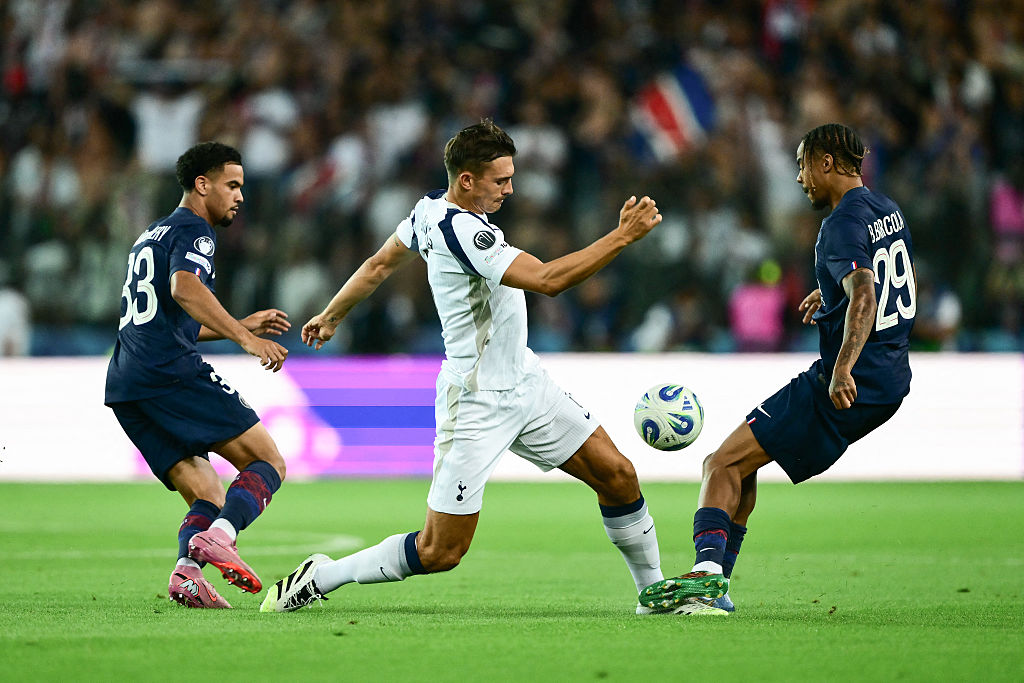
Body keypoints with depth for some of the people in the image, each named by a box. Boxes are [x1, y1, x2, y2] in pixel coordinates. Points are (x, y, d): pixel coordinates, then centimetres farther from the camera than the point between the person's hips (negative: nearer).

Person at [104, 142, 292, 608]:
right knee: (268, 463, -7)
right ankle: (218, 538, -32)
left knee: (209, 499, 5)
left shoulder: (152, 235, 32)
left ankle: (187, 571, -23)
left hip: (123, 386, 9)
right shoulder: (192, 229, 2)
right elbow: (185, 287, -19)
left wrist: (240, 325, 42)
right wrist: (245, 338, -24)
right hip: (172, 373, -9)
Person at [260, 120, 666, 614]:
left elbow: (379, 264, 18)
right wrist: (622, 236, -29)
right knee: (440, 551, -5)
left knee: (617, 474, 5)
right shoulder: (462, 230, -26)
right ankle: (319, 577, 9)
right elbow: (547, 279, -33)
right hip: (478, 403, -10)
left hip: (525, 383, 10)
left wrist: (332, 315, 33)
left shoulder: (431, 209, 3)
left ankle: (653, 590, 20)